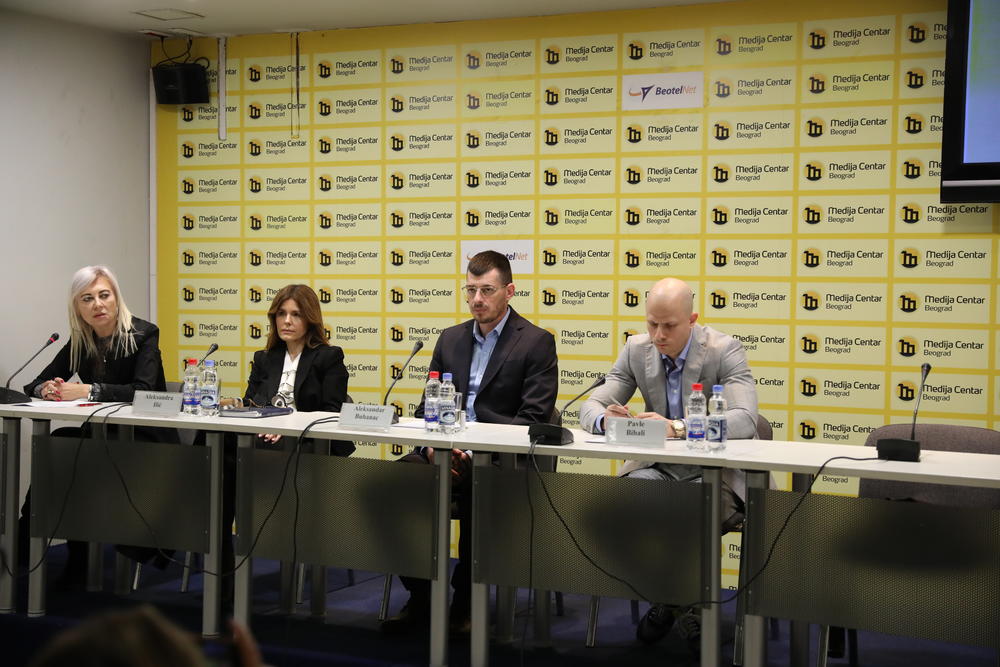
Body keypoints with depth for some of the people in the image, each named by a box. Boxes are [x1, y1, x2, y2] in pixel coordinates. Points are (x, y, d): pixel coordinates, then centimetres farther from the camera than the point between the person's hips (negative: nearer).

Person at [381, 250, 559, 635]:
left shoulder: (537, 342, 0)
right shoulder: (450, 339, 17)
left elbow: (533, 419, -10)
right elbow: (427, 407, 15)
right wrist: (432, 445, -8)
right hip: (446, 452, 5)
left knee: (472, 487, -38)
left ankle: (466, 600, -16)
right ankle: (421, 596, -11)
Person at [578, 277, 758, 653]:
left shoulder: (725, 350, -11)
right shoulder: (637, 349, 3)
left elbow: (745, 419, -26)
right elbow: (590, 407, 2)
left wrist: (676, 427, -41)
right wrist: (604, 418, -26)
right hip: (660, 467, 4)